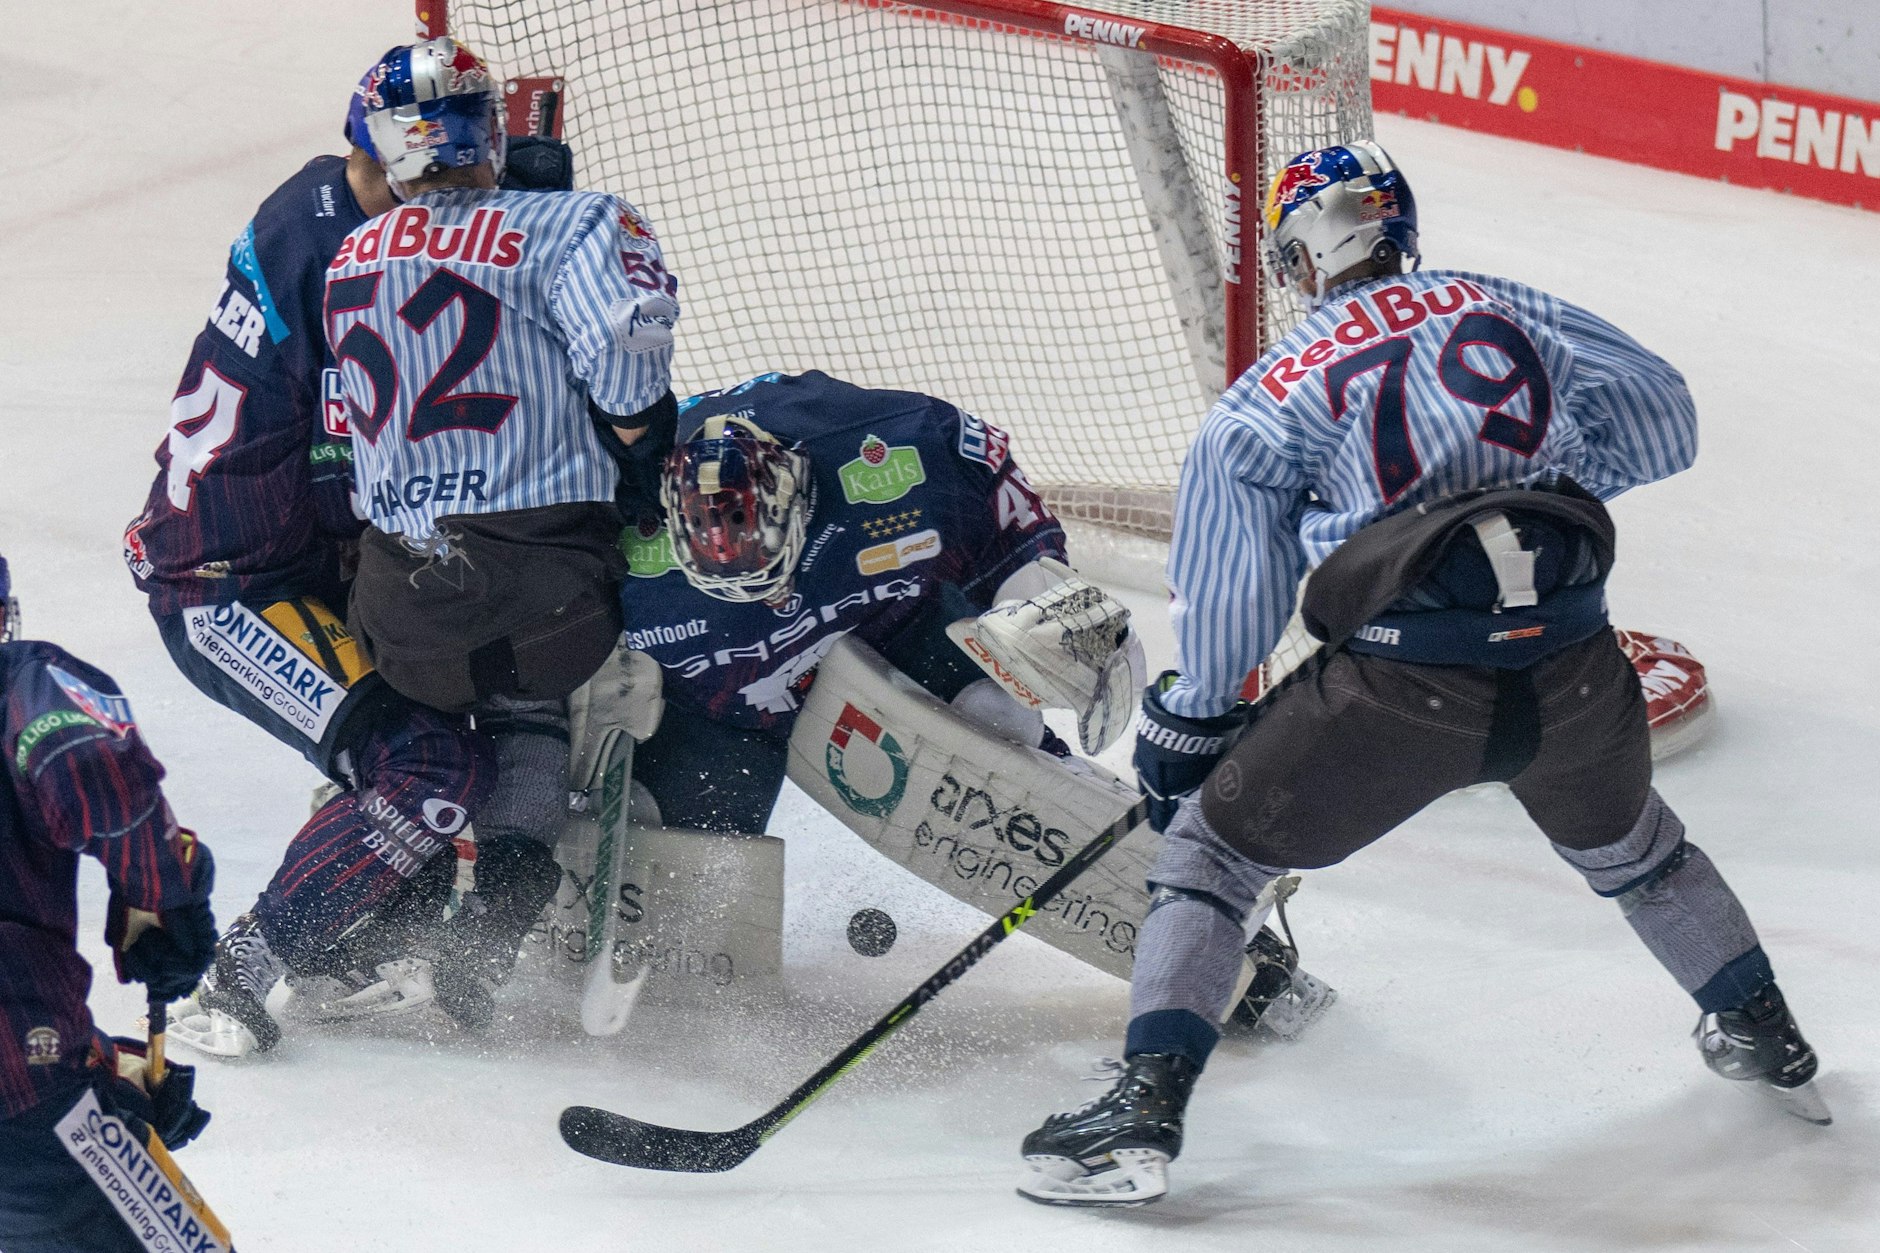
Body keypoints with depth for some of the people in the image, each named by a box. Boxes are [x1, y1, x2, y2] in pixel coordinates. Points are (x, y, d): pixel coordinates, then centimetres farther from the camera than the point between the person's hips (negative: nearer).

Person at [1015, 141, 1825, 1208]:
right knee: (1626, 842, 34)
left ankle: (1146, 1110, 1)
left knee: (1215, 847, 13)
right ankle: (1765, 1038, 47)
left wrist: (1187, 724, 20)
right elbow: (1663, 421, 15)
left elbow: (1227, 593, 7)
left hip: (1405, 688, -3)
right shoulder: (1515, 311, 13)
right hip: (1574, 674, 3)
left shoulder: (1272, 395, 8)